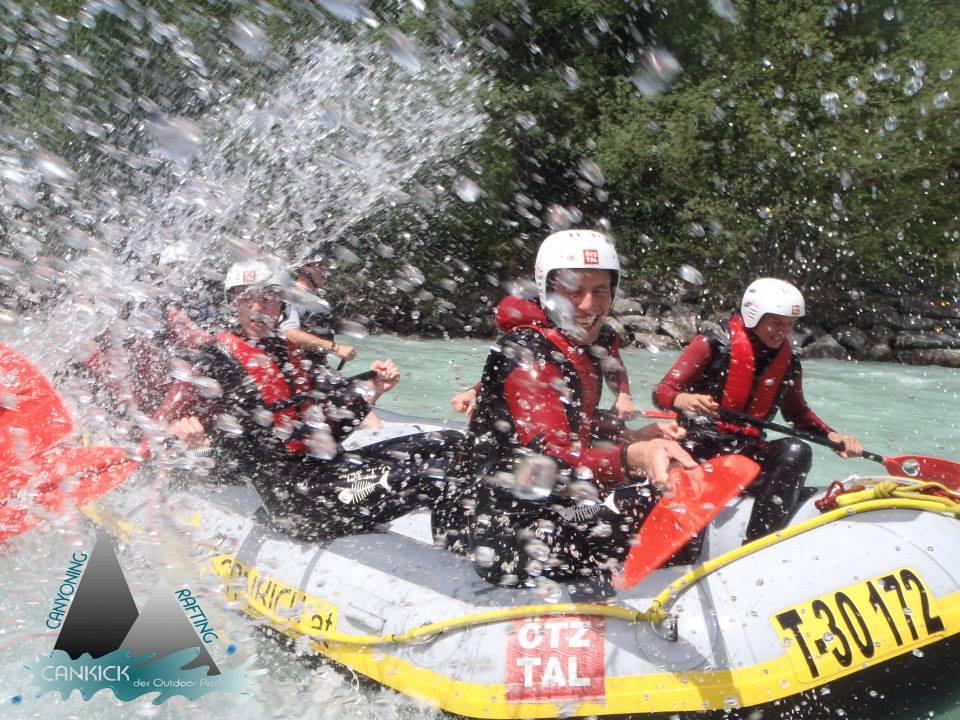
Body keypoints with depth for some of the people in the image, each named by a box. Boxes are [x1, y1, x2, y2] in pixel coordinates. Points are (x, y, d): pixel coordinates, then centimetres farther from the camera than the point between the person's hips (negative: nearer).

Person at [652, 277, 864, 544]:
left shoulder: (788, 362, 9)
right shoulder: (714, 343, -5)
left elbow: (798, 412, 26)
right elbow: (662, 391, -7)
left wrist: (834, 437, 9)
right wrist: (683, 400, -31)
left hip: (747, 451, 4)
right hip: (698, 444, -4)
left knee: (796, 451, -26)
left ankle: (756, 544, -32)